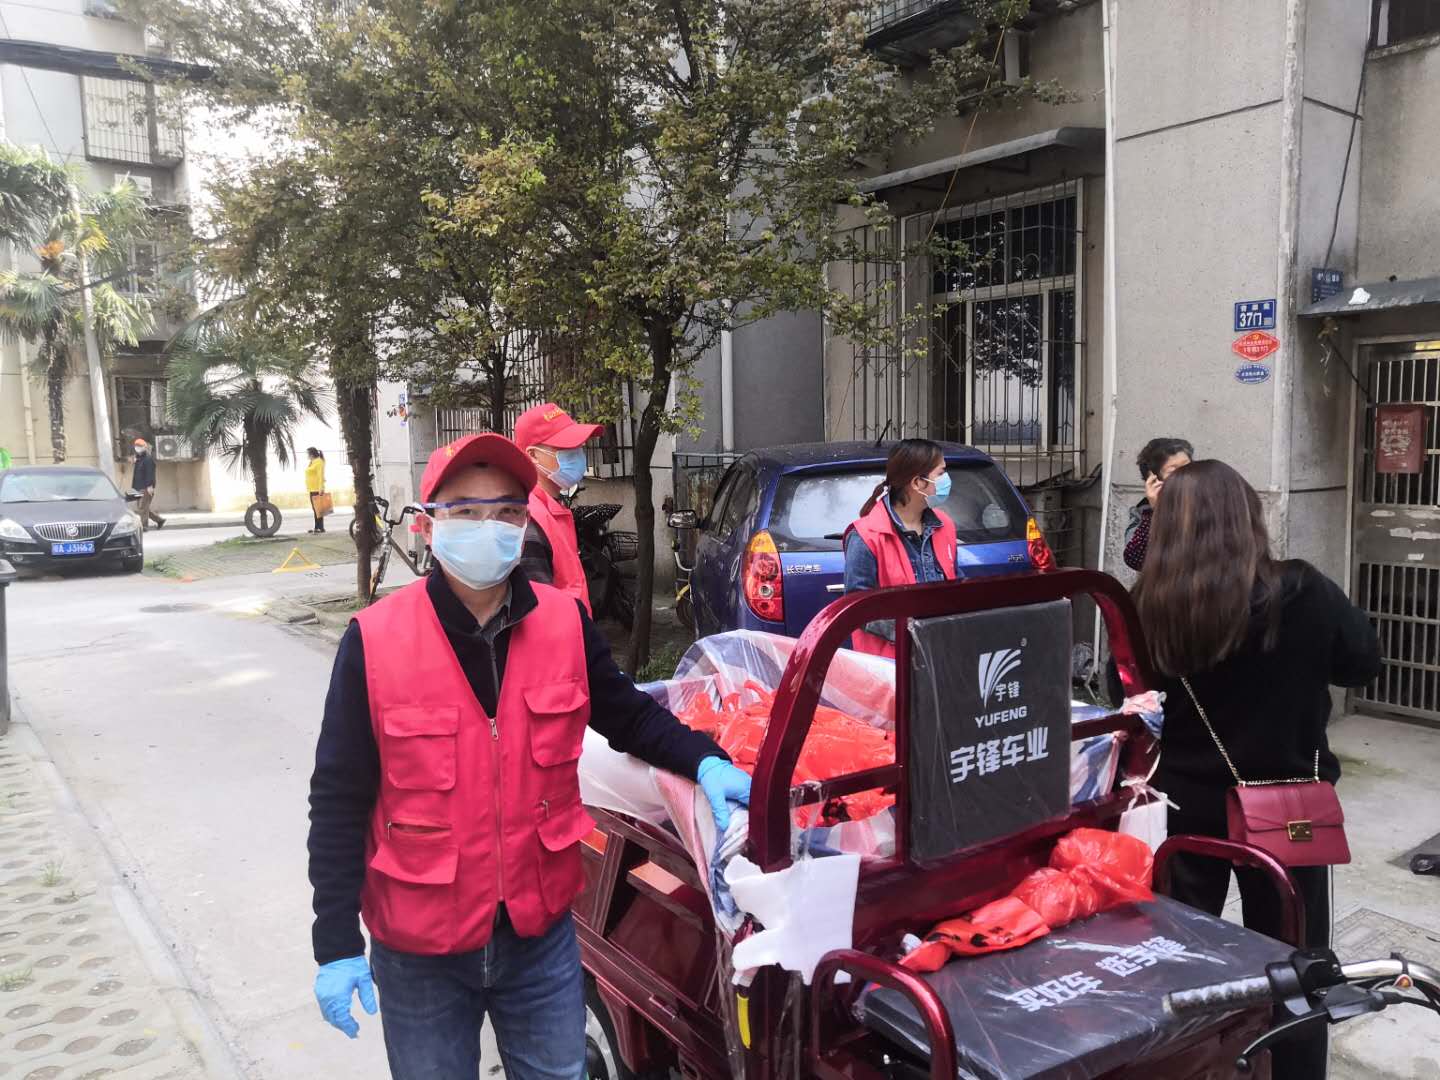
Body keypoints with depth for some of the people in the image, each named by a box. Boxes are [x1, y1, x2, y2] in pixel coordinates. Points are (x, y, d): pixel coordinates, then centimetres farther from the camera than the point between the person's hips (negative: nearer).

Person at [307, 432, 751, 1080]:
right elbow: (338, 803, -9)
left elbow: (628, 717, 8)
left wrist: (705, 762, -10)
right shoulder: (374, 640, -15)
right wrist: (336, 945, -7)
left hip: (542, 934, 2)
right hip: (418, 951, -2)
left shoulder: (567, 623, -7)